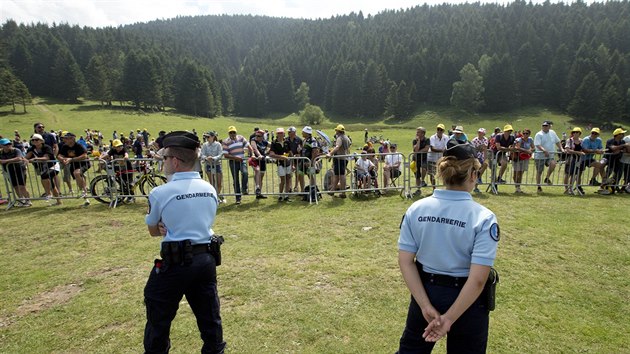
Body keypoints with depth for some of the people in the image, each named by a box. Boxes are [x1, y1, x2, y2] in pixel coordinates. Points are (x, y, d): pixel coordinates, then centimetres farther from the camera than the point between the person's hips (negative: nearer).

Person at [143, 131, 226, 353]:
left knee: (159, 318, 17)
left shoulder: (160, 193, -12)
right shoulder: (210, 190, 1)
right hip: (206, 259, 5)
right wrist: (172, 228, 2)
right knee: (209, 315, 19)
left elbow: (153, 231, 3)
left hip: (175, 263, -4)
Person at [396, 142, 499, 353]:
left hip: (425, 291, 2)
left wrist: (425, 306, -10)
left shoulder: (416, 209, -10)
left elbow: (405, 262, -11)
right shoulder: (483, 217, -18)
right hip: (465, 300, -2)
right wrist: (450, 318, -17)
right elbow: (477, 280, -22)